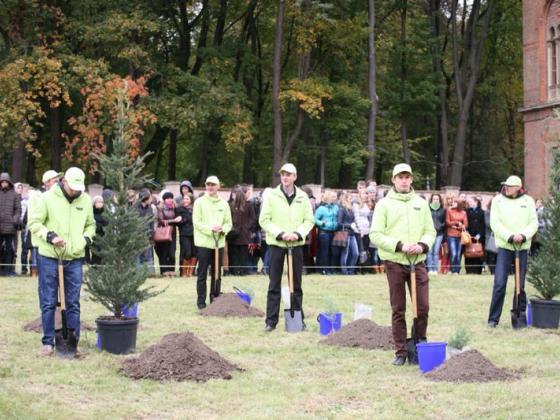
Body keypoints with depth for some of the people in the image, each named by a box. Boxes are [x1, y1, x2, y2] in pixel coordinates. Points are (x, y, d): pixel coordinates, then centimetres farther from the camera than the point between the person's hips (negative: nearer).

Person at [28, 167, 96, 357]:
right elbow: (34, 223, -5)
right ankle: (48, 342, 9)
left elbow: (90, 224, 18)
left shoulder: (86, 200, 5)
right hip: (50, 257, -3)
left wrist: (86, 238, -1)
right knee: (48, 303, 1)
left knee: (73, 303, 8)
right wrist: (50, 236, -18)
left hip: (75, 258, 3)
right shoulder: (47, 198, -8)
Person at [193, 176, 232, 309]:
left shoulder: (224, 203, 9)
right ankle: (201, 300, 4)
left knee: (217, 273, 9)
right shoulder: (200, 202, -1)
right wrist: (211, 229, -19)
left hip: (219, 242, 3)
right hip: (204, 242, -3)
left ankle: (215, 298, 17)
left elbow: (229, 223, 9)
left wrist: (223, 229, -12)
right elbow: (197, 222, -7)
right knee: (202, 274, 0)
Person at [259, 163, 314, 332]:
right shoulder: (271, 195, -3)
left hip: (296, 244, 2)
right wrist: (280, 234, -16)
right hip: (276, 244, -2)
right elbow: (264, 220, -5)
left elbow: (309, 220, 4)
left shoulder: (303, 197, 3)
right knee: (274, 284, 1)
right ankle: (271, 320, 5)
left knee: (296, 284, 8)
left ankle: (298, 318, 15)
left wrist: (297, 234, -13)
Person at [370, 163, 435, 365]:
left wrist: (423, 245, -9)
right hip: (395, 263, -2)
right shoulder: (384, 204, 1)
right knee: (398, 310, 3)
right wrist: (399, 246, -16)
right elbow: (376, 235, -5)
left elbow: (430, 231, 12)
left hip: (418, 262, 2)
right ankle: (401, 352, 10)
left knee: (422, 307, 0)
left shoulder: (421, 203, 11)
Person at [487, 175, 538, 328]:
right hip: (504, 246, -2)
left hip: (523, 247, 2)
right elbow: (495, 223, -6)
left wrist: (523, 236, -15)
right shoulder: (498, 200, 0)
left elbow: (534, 223, 2)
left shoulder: (528, 201, 4)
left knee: (520, 285, 6)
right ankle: (493, 319, -2)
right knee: (499, 284, -8)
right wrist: (510, 236, -17)